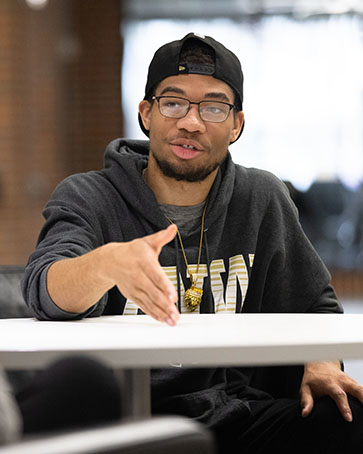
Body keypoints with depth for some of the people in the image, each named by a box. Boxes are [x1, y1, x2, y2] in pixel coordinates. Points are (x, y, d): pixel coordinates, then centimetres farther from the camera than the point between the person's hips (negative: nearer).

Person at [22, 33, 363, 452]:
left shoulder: (263, 201, 13)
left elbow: (315, 306, 23)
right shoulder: (88, 199, 1)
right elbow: (45, 291, -19)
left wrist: (322, 365, -1)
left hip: (238, 414, 3)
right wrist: (109, 264, -43)